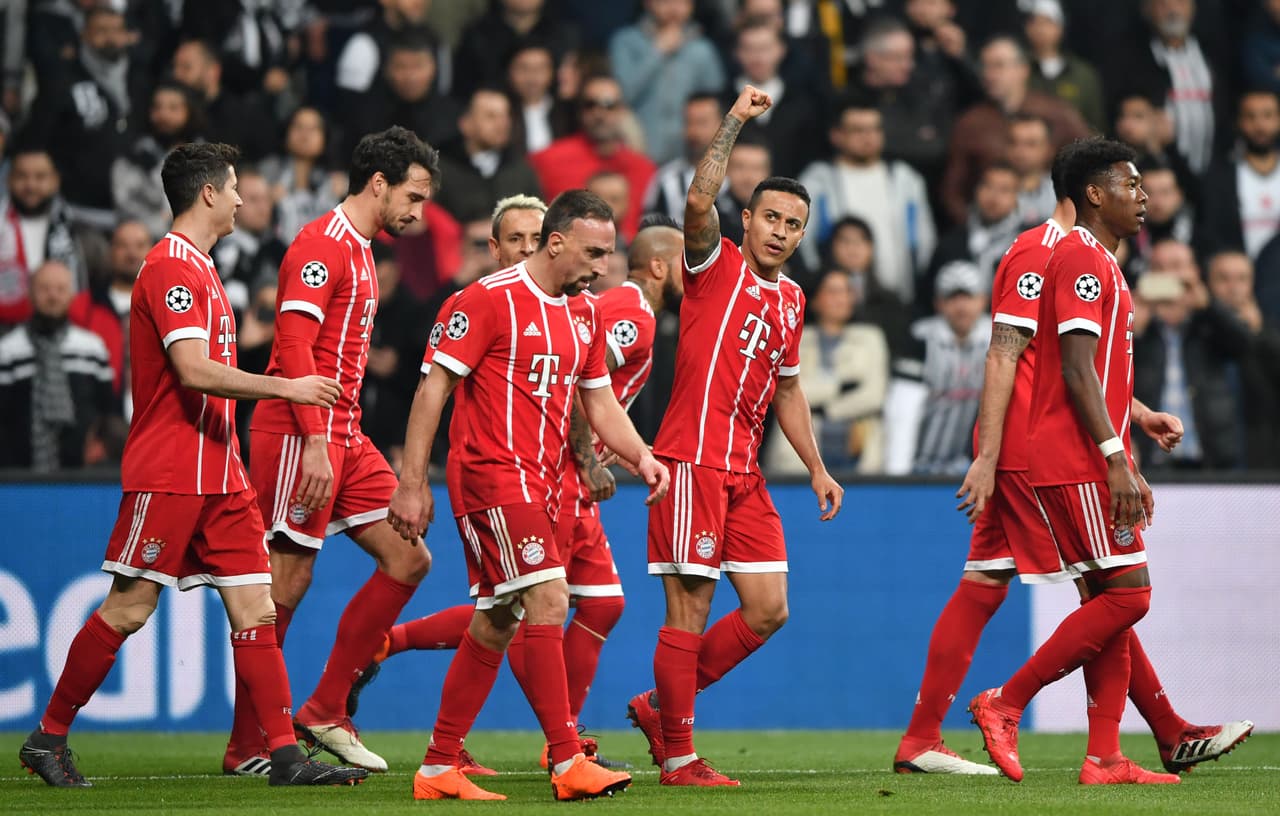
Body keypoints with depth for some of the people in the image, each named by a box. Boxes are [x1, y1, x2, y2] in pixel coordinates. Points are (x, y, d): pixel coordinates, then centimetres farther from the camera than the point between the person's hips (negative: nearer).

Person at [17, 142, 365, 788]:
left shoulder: (198, 268, 18)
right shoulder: (170, 267, -13)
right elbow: (194, 371, -22)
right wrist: (285, 387, -19)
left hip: (217, 478, 9)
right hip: (167, 474, -9)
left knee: (255, 609, 1)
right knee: (128, 609, -4)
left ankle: (285, 754, -2)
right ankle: (47, 738, 8)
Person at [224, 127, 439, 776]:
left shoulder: (359, 253, 20)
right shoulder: (321, 245, -11)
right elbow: (293, 345, -20)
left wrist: (343, 439, 20)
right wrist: (315, 442, -25)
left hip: (342, 438, 10)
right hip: (303, 435, -10)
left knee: (408, 559, 5)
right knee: (285, 582, -6)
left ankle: (324, 712, 9)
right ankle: (247, 748, 0)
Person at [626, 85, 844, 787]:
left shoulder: (790, 300, 18)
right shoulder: (715, 267, -2)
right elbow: (699, 201, -21)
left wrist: (816, 468, 24)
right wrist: (734, 121, -21)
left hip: (745, 473, 8)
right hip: (692, 459, -8)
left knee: (768, 609, 4)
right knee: (689, 609, -6)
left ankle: (660, 706, 18)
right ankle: (678, 758, 0)